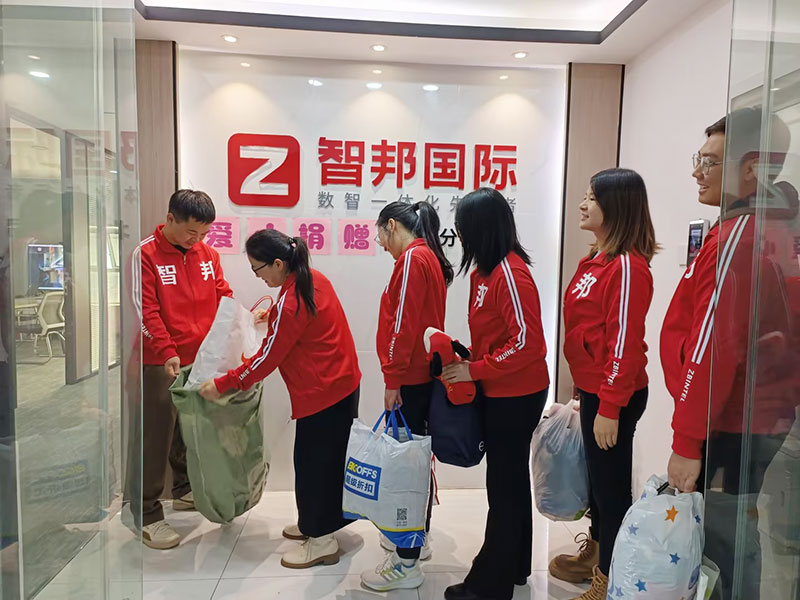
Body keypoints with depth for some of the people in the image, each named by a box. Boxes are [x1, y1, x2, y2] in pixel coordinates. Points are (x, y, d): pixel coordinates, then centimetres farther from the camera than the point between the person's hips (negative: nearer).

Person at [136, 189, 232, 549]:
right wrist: (167, 353, -21)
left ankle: (184, 491, 37)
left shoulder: (207, 254, 6)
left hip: (201, 359, 6)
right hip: (161, 364, -5)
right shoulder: (146, 255, -10)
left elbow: (223, 296, 10)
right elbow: (146, 311, -15)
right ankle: (148, 516, 13)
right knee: (156, 438, 1)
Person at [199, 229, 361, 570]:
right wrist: (273, 316, 19)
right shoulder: (314, 280, 3)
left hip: (323, 393, -10)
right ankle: (316, 523, 37)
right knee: (326, 457, 20)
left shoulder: (290, 304, -23)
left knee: (313, 461, 4)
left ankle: (321, 541, 19)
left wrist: (222, 385, -10)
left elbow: (267, 359, -18)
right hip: (342, 383, 10)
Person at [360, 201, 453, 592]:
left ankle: (407, 563, 8)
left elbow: (403, 323, -19)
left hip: (411, 377, -10)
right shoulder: (430, 257, 15)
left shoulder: (412, 257, -13)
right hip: (423, 373, 10)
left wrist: (392, 379, -16)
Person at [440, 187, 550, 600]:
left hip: (516, 395, -9)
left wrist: (475, 370, -18)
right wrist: (471, 366, 1)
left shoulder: (510, 272, -20)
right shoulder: (484, 270, 6)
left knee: (504, 486, 4)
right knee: (511, 480, 19)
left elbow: (527, 342, -25)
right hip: (500, 393, 9)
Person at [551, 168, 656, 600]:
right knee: (596, 475, 22)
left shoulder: (628, 266, -18)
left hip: (613, 395, -9)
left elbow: (626, 342, -21)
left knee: (610, 482, 5)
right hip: (593, 387, 9)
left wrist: (610, 407, -20)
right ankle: (596, 554, 41)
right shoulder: (596, 260, 10)